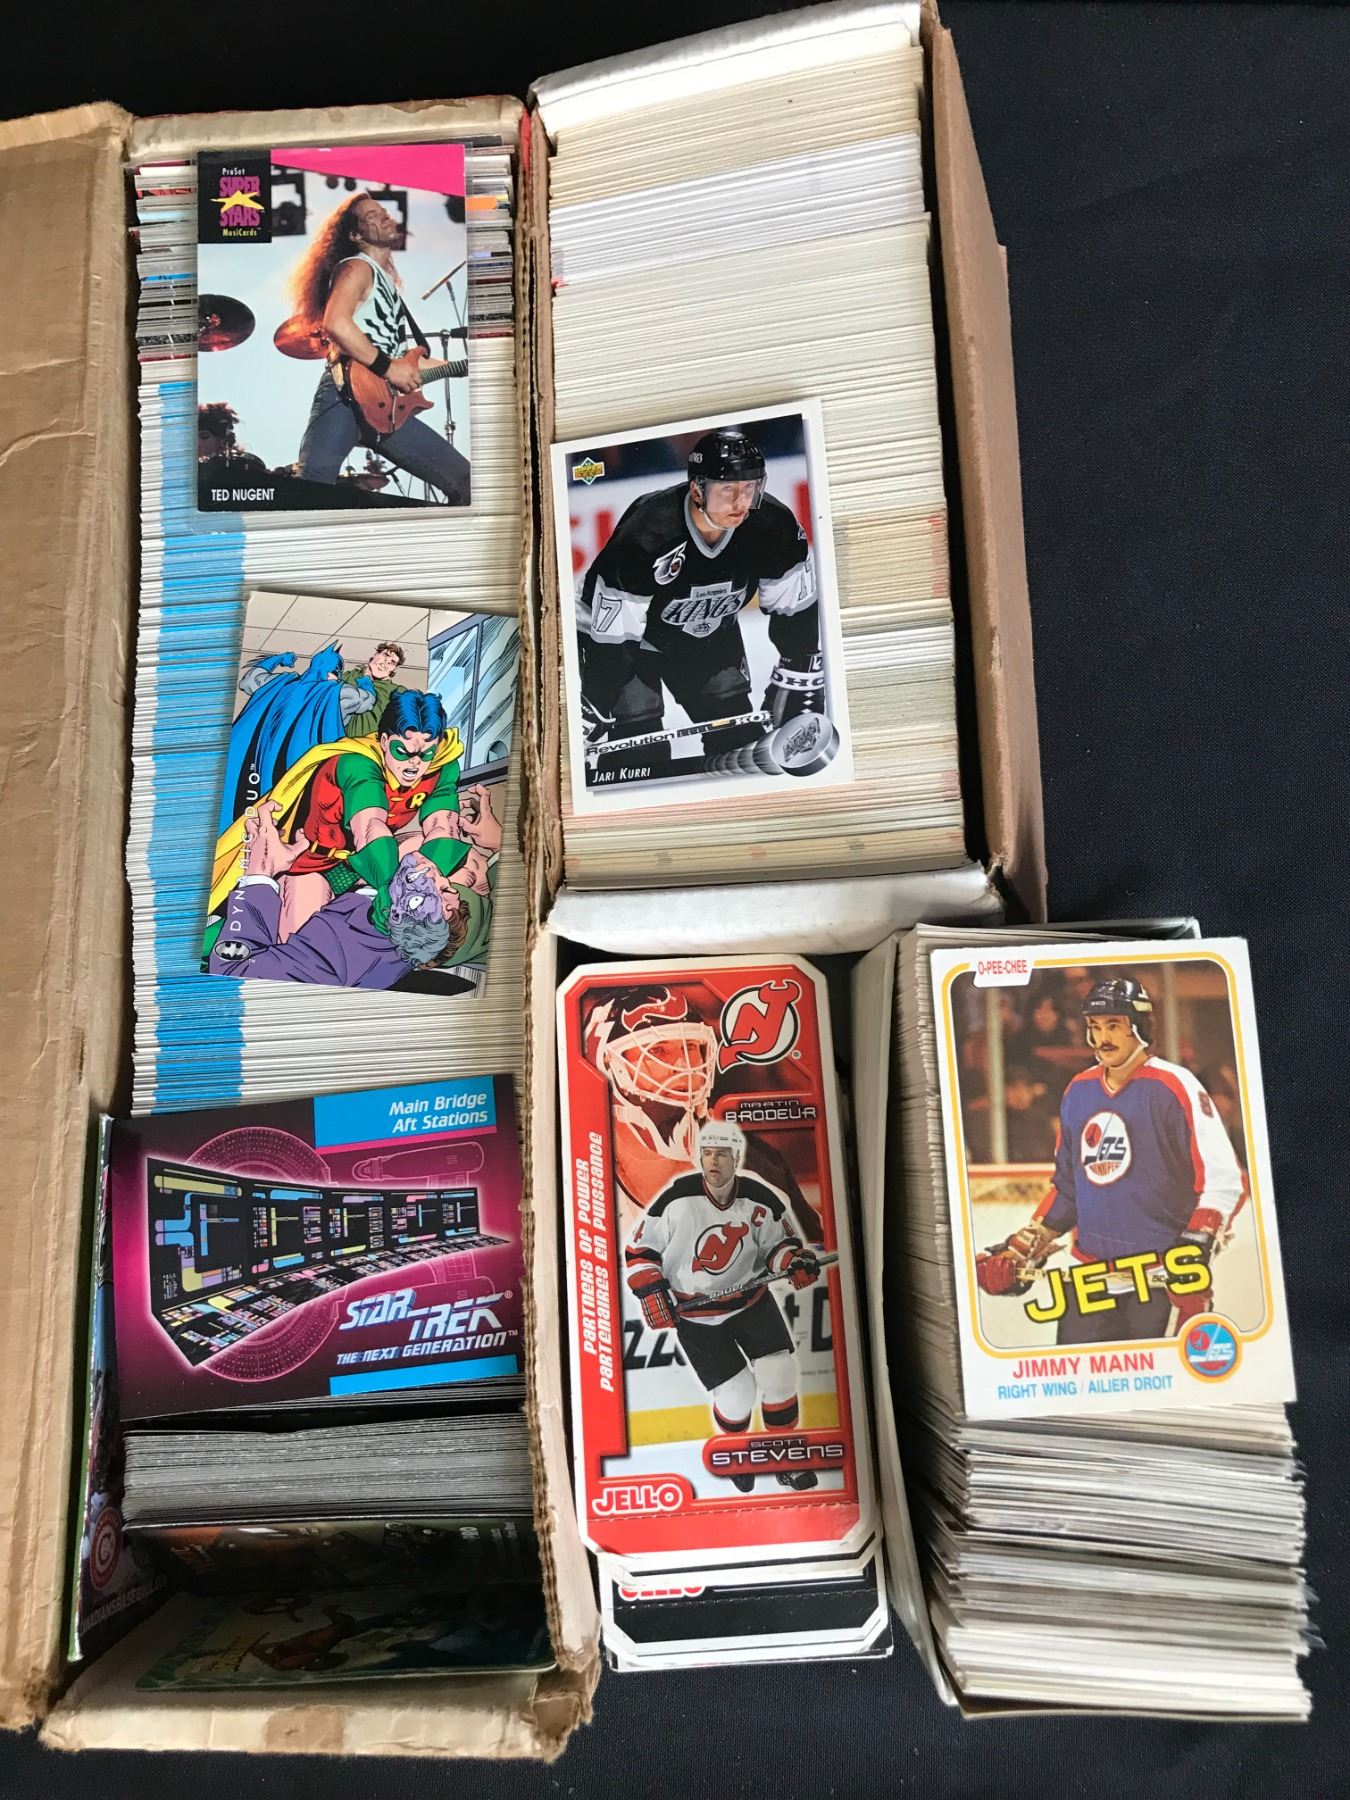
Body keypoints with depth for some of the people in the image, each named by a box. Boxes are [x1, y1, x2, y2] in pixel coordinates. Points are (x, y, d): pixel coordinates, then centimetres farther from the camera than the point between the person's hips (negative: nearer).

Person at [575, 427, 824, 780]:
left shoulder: (773, 524, -23)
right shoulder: (645, 535, -36)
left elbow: (796, 612, -7)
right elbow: (610, 639, -30)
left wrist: (801, 689, -5)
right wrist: (591, 721, -27)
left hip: (709, 634, 5)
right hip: (621, 638, -5)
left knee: (743, 746, 3)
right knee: (640, 757, -12)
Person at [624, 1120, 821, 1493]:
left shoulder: (761, 1200, -12)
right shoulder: (676, 1198, -20)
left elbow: (778, 1242, 3)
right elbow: (639, 1247, -10)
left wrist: (794, 1260, -18)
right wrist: (652, 1293, -19)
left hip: (750, 1298, 3)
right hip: (693, 1312, -2)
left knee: (779, 1374, -6)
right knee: (736, 1396, -5)